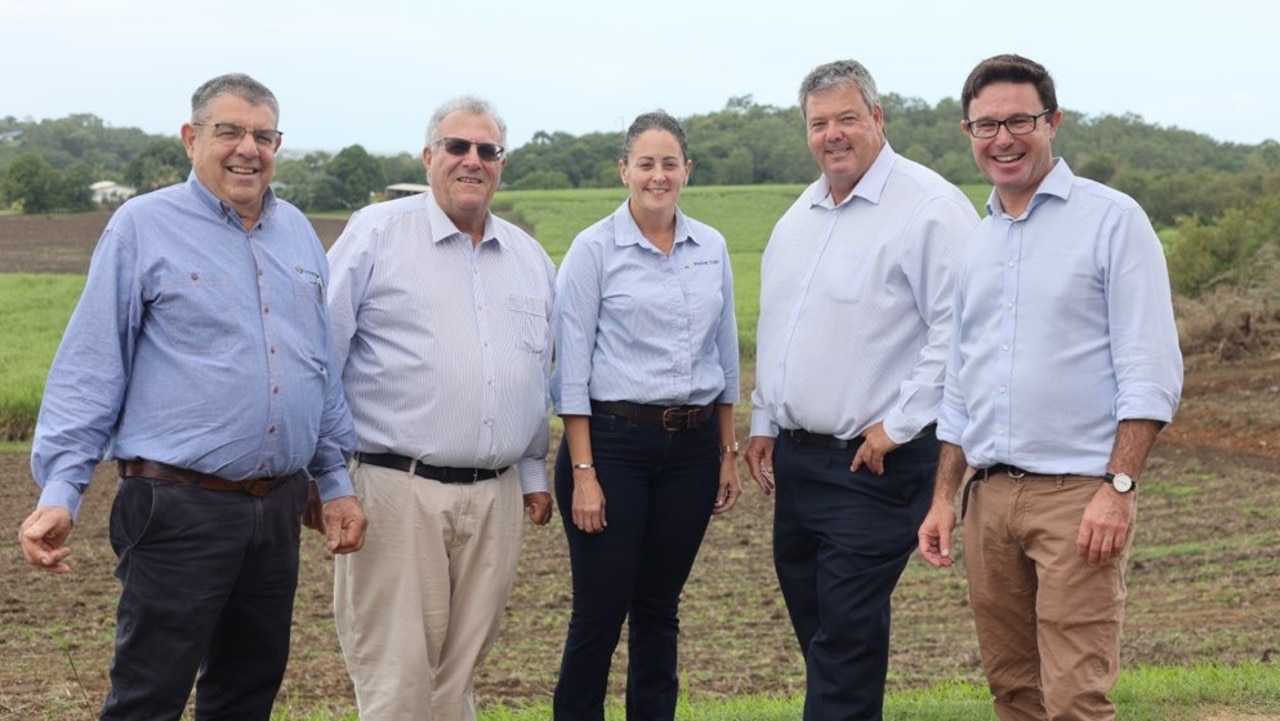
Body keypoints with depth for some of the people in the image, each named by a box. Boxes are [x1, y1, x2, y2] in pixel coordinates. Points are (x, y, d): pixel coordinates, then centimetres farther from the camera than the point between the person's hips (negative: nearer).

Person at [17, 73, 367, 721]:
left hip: (279, 506, 6)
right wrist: (58, 491, -15)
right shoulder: (143, 226, -5)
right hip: (180, 508, -5)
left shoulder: (297, 232, 12)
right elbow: (89, 371, -7)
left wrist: (336, 481, 16)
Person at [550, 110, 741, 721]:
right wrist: (583, 472, -12)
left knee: (659, 608, 12)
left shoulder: (712, 248, 8)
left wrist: (728, 451, 12)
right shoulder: (593, 249, -6)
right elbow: (572, 367, -8)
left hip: (692, 445, 4)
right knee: (600, 612, 0)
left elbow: (725, 354, 14)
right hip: (614, 440, -4)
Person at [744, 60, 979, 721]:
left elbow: (958, 329, -19)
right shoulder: (800, 216, 14)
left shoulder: (929, 207, -12)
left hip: (874, 462, -8)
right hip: (796, 456, 8)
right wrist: (763, 422, 18)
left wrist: (897, 425, -18)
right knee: (812, 620, 16)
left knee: (846, 637, -5)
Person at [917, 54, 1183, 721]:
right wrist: (944, 497, 13)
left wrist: (1118, 488, -17)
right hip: (989, 495, 6)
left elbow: (1151, 371, -9)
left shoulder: (1111, 220, -4)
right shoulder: (975, 243, 15)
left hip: (1077, 492, -6)